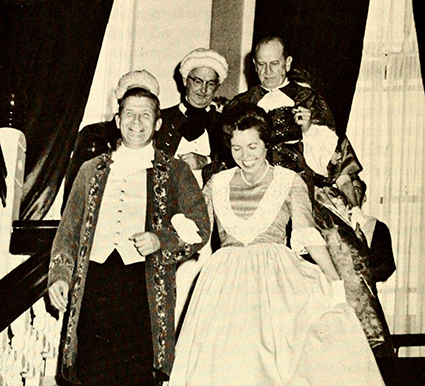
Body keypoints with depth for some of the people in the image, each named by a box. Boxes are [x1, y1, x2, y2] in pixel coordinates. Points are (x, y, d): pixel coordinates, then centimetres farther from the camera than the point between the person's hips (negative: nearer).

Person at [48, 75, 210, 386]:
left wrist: (161, 240, -9)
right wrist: (59, 275, 6)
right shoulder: (92, 170, 21)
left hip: (145, 286, -2)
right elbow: (69, 230, 19)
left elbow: (200, 228, 8)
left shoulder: (175, 171, 14)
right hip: (94, 282, 2)